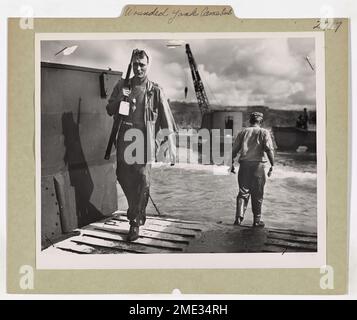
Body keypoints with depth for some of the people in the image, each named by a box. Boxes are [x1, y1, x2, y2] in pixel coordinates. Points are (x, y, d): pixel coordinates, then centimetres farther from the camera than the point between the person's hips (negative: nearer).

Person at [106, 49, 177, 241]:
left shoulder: (155, 91, 1)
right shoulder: (122, 86, 11)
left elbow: (167, 120, 0)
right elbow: (109, 111, 15)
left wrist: (171, 146, -7)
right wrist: (119, 98, -7)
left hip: (144, 141, -3)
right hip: (125, 140, 4)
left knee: (143, 181, -5)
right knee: (123, 176, 10)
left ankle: (135, 222, 8)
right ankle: (135, 211, 36)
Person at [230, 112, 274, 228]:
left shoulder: (243, 132, 11)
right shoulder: (264, 132, 3)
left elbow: (234, 150, 9)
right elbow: (269, 149, -11)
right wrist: (272, 165, -8)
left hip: (244, 164, 2)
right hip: (258, 165, -2)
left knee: (243, 192, 8)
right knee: (257, 194, 8)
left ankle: (239, 217, -4)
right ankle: (257, 220, 15)